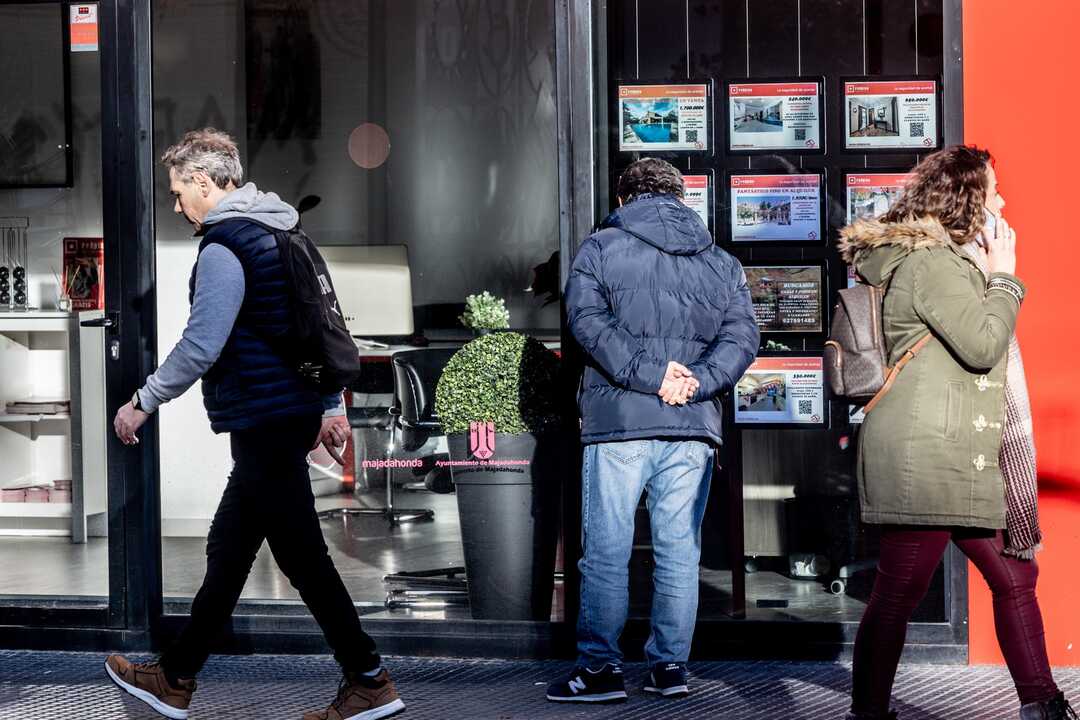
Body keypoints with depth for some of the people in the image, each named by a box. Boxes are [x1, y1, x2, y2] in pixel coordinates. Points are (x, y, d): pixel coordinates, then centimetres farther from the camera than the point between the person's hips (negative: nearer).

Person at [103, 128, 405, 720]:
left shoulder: (224, 246, -14)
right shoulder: (280, 234, 16)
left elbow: (201, 346, -20)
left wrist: (142, 403, -9)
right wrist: (331, 406, 21)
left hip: (262, 423, -10)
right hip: (295, 413, 10)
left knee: (302, 557, -4)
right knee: (227, 550, 16)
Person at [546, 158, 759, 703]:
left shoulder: (600, 248, 6)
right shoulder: (721, 261, 15)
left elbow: (589, 320, -9)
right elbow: (741, 336, 3)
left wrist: (651, 374, -12)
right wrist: (694, 384, -7)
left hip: (618, 419, -3)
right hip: (693, 427, 3)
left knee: (606, 551, 1)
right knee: (679, 550, 8)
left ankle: (600, 668, 2)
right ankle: (670, 665, 12)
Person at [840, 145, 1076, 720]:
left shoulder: (952, 261, 22)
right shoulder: (931, 262, -12)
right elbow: (984, 345, -16)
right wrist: (1003, 277, -6)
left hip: (959, 462, 11)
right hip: (923, 458, -11)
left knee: (1014, 576, 11)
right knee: (899, 594, -5)